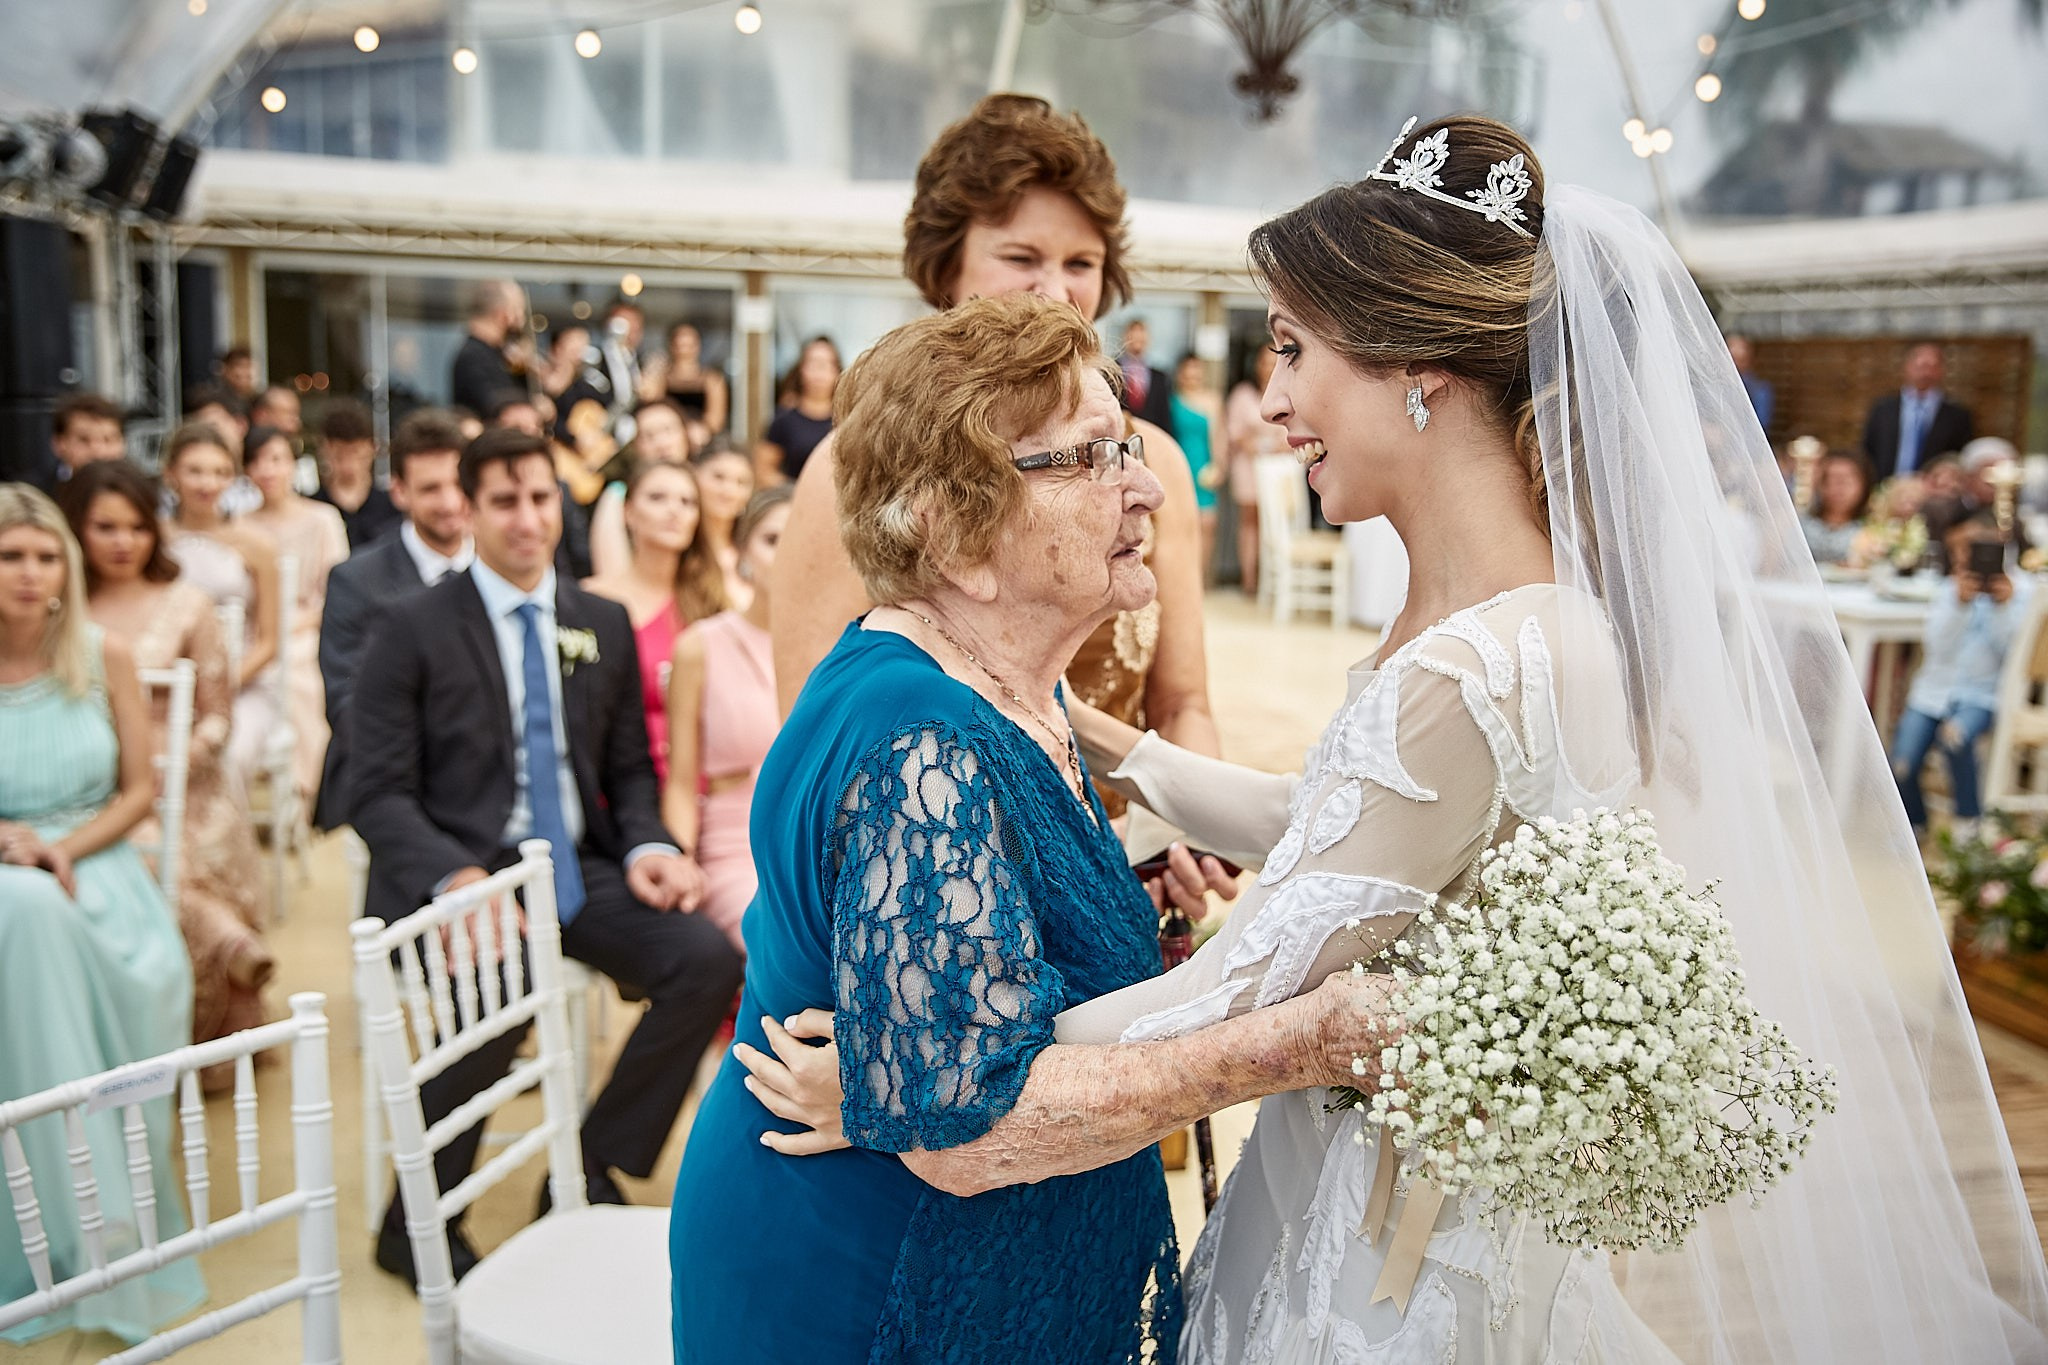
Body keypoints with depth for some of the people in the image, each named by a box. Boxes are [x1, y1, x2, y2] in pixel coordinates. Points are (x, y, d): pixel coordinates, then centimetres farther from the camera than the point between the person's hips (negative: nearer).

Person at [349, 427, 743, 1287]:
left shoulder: (605, 625, 12)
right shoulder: (414, 628, -1)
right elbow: (377, 792, -5)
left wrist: (647, 845, -6)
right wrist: (454, 876, -24)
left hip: (577, 868, 4)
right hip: (460, 871, -4)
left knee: (706, 960, -20)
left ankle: (592, 1170, 0)